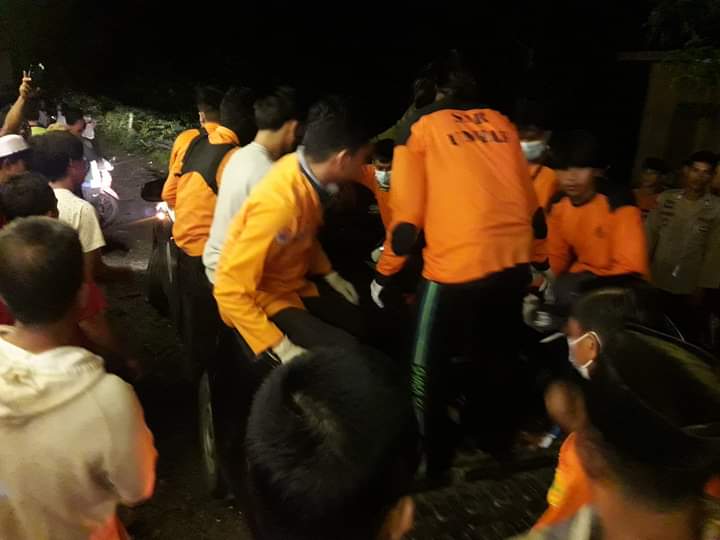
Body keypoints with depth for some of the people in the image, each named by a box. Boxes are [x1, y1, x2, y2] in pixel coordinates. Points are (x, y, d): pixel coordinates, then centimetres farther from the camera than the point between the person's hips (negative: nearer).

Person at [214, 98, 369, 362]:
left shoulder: (302, 167, -10)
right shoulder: (278, 204, -35)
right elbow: (230, 290, -32)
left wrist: (329, 274, 7)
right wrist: (281, 347, -31)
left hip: (295, 285, 8)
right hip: (262, 299, -8)